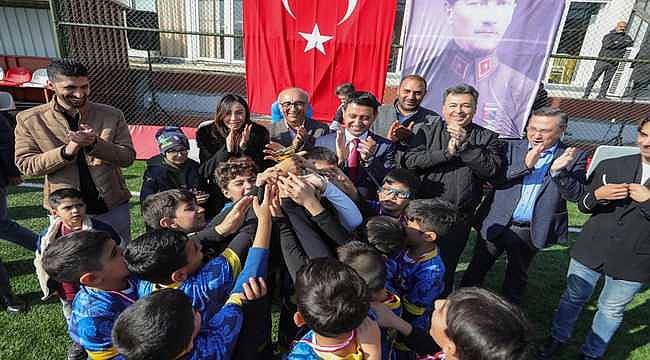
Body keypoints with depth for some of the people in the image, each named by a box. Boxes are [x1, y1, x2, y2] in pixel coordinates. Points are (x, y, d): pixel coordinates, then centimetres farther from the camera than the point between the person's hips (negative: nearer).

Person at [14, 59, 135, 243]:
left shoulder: (111, 115, -6)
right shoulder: (29, 120, -5)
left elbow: (128, 157, -8)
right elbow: (25, 164, -7)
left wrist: (94, 144, -26)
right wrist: (67, 151, -23)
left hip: (113, 207, 1)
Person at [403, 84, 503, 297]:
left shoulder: (487, 138, 4)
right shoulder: (427, 132, 3)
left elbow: (492, 170, -12)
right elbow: (410, 161, -12)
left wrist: (464, 146, -19)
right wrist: (447, 152, -19)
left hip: (459, 217, 0)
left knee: (446, 267, 15)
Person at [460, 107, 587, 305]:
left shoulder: (574, 157, 0)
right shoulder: (512, 147, -1)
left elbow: (575, 194, -8)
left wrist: (558, 171, -25)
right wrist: (525, 165, -24)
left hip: (531, 231, 0)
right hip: (496, 225, 0)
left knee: (517, 278, 20)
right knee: (476, 270, 12)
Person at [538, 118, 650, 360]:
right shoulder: (611, 166, -1)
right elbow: (583, 205, 3)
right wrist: (597, 194, -16)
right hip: (591, 250, 2)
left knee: (611, 310, 15)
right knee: (574, 298, 16)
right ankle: (557, 339, 37)